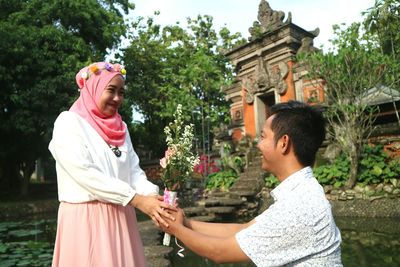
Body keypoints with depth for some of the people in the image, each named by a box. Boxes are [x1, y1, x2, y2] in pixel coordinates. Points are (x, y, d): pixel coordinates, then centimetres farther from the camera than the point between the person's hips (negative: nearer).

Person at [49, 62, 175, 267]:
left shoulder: (120, 127, 11)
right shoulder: (69, 122, -7)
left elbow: (134, 171, 4)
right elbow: (85, 174, -19)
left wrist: (152, 196, -16)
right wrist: (137, 199, -23)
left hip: (121, 216, 6)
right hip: (85, 218, -5)